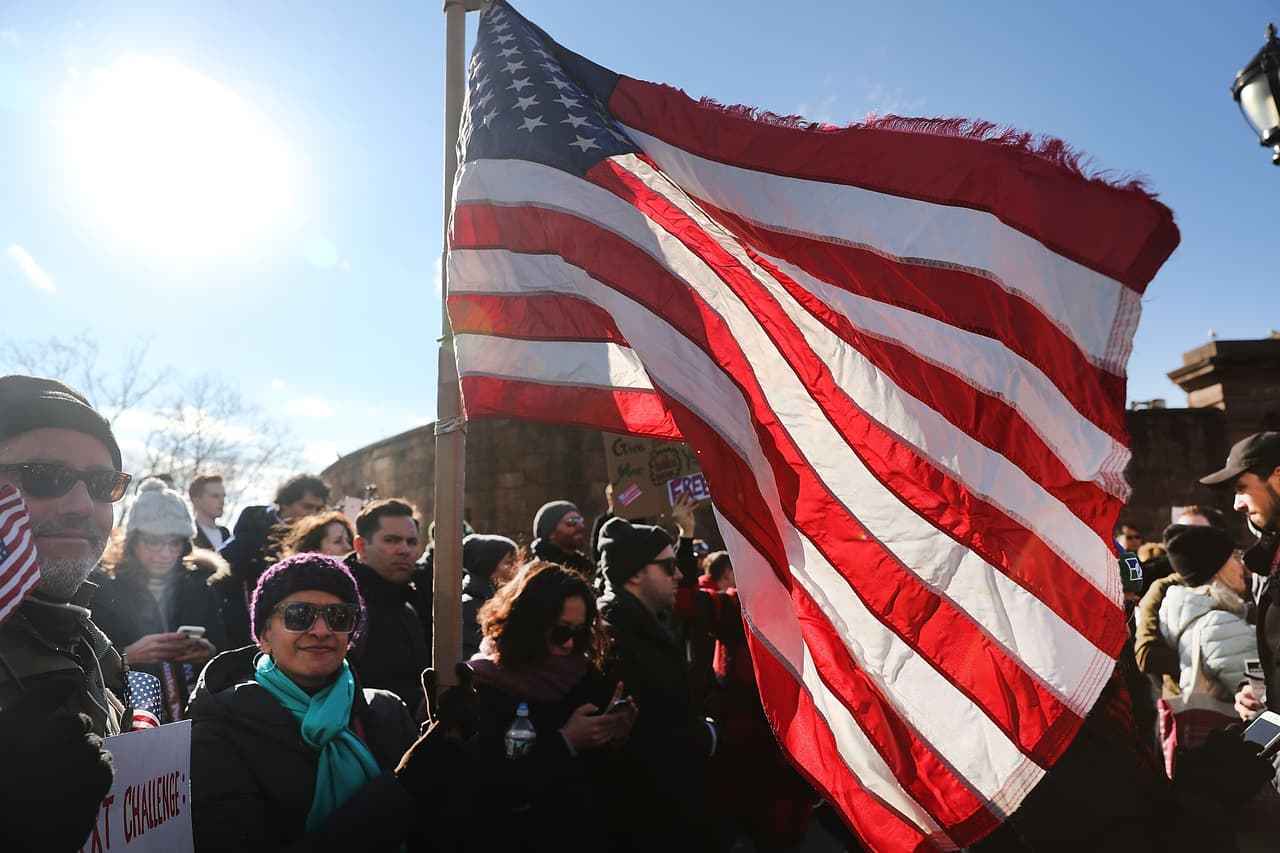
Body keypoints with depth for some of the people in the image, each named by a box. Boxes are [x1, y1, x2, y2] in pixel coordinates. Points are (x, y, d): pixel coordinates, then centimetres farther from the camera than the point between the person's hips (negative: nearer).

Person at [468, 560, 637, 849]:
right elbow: (489, 787, -14)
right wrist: (564, 742, -18)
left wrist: (616, 727, -9)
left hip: (589, 819, 5)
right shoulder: (483, 686, -7)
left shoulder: (581, 670, 7)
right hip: (523, 831, -4)